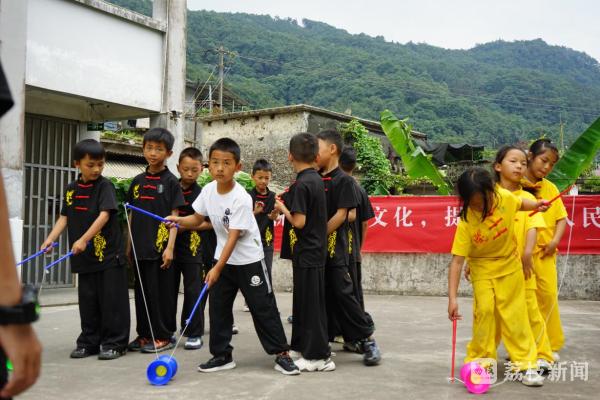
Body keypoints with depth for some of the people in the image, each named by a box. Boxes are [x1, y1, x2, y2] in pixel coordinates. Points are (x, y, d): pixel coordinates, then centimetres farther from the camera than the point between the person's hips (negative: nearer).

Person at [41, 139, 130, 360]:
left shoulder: (105, 185, -7)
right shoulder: (71, 189, 10)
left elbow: (105, 215, -17)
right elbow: (64, 217, 12)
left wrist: (84, 239, -24)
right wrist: (51, 238, -3)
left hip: (108, 254, -5)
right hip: (84, 256, 5)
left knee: (111, 300, -1)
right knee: (88, 302, 12)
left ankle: (114, 343, 8)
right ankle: (89, 342, 23)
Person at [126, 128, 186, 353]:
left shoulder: (171, 181, -3)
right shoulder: (138, 181, 11)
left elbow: (174, 216, -7)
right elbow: (132, 215, 15)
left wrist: (170, 247, -14)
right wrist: (129, 245, 12)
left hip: (160, 247, -5)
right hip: (140, 247, 5)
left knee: (161, 292, 0)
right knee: (141, 292, 11)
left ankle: (163, 337, 10)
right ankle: (144, 334, 22)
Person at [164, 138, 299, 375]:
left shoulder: (241, 199, -24)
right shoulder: (208, 190, -5)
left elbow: (233, 237, -25)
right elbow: (197, 218, 9)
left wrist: (217, 268, -27)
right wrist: (179, 220, -11)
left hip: (249, 260, -6)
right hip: (223, 258, 6)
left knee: (263, 307, -2)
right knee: (218, 307, 8)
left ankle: (281, 354, 9)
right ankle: (222, 355, 20)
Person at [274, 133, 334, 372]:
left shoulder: (303, 184, -18)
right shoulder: (317, 179, 9)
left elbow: (299, 222, -21)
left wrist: (283, 209, -7)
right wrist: (286, 205, 12)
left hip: (307, 253, -9)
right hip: (315, 250, 9)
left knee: (311, 305, -3)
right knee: (304, 302, 17)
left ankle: (318, 356, 4)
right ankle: (302, 346, 28)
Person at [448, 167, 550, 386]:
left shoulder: (505, 197, -20)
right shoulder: (466, 222, -28)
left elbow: (520, 204, 7)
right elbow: (457, 260, -29)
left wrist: (537, 204, -13)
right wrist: (452, 298, -34)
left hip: (510, 265, 2)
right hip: (482, 268, -2)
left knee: (515, 313, 3)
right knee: (484, 311, -8)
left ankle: (525, 364, 12)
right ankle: (480, 361, 11)